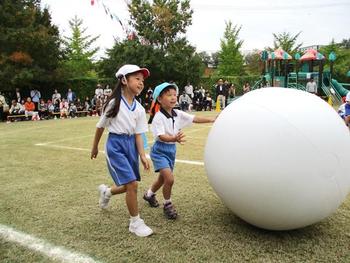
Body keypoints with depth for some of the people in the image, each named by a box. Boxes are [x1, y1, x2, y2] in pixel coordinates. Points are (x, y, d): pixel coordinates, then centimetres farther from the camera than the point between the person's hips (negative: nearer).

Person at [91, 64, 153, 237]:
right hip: (115, 144, -6)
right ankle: (135, 222, 7)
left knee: (129, 185, 11)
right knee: (132, 184, -12)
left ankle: (106, 192, 44)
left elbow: (138, 134, 2)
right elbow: (101, 126, 0)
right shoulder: (114, 103, -11)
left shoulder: (139, 109, 1)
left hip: (131, 144, 6)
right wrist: (95, 147, 9)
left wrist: (142, 155, -6)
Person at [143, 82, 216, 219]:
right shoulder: (159, 117, -20)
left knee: (163, 178, 21)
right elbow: (161, 136, -30)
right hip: (160, 150, -7)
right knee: (169, 178, -18)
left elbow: (195, 119, -2)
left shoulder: (178, 114, -1)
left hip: (172, 149, 7)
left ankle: (149, 194, 49)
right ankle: (167, 204, 8)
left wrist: (212, 119, -10)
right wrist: (175, 139, -49)